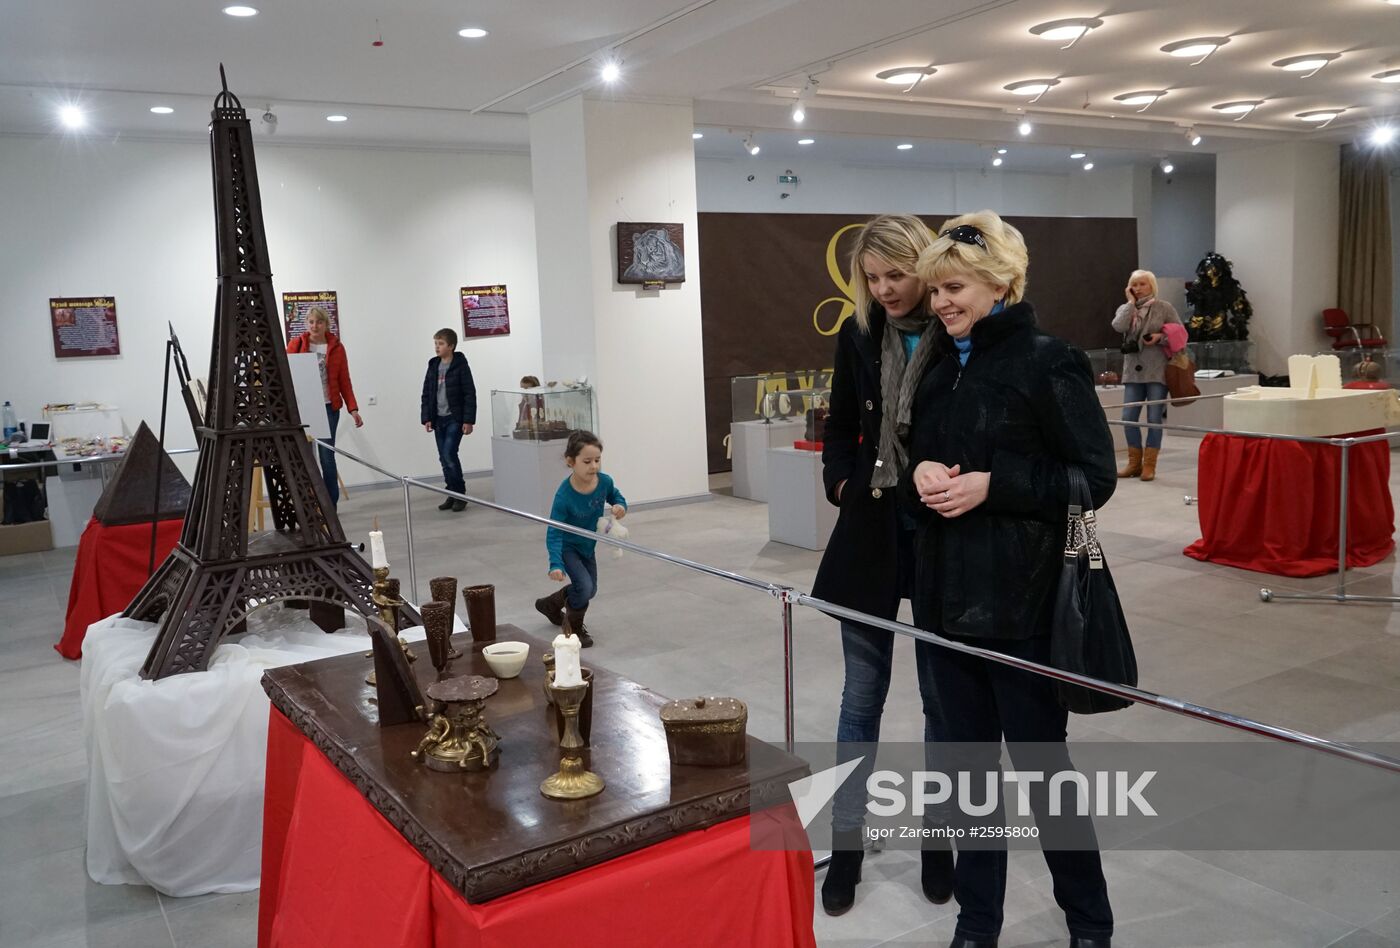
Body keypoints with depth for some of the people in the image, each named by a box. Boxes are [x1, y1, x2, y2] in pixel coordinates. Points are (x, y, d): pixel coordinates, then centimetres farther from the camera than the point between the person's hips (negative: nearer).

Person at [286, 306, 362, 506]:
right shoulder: (295, 344, 5)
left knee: (326, 456, 0)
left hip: (328, 407, 0)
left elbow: (344, 382, 5)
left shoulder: (336, 348, 5)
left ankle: (331, 503, 10)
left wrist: (353, 408, -3)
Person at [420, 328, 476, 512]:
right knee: (444, 458, 6)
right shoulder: (433, 365, 10)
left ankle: (460, 494, -2)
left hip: (455, 418, -6)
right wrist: (426, 418, 5)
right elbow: (426, 393, 12)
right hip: (439, 419, 6)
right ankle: (452, 495, 16)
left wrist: (468, 420, -13)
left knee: (449, 454, -15)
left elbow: (470, 393, -9)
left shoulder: (460, 365, -6)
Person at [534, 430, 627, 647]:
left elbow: (616, 497, 1)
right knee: (584, 586, -21)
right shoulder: (564, 496, -36)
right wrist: (555, 564, -47)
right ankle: (575, 629, 8)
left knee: (590, 590, 20)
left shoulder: (604, 481, -22)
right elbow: (554, 533, -34)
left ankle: (550, 604, 48)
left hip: (587, 546, 6)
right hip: (567, 547, -6)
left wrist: (620, 507, -22)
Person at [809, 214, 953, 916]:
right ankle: (846, 844, 24)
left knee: (942, 697, 12)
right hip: (871, 529, 3)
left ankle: (937, 838, 30)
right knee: (861, 697, 11)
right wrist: (841, 482, 2)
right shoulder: (858, 337, 5)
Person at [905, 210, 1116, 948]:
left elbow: (1094, 477, -12)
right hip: (947, 594, 6)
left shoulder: (1047, 363, -9)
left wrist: (990, 484, -20)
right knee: (968, 760, 14)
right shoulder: (941, 369, 11)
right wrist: (921, 473, -4)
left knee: (1040, 759, 7)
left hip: (1019, 599, -6)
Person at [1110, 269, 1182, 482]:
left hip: (1157, 371, -3)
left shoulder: (1164, 307, 2)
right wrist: (1131, 302, -6)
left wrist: (1160, 337, -15)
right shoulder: (1125, 308, 9)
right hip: (1133, 371, 3)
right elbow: (1119, 326, -13)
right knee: (1128, 418, 1)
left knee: (1154, 419, -1)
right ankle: (1134, 463, 14)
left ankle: (1149, 465, 6)